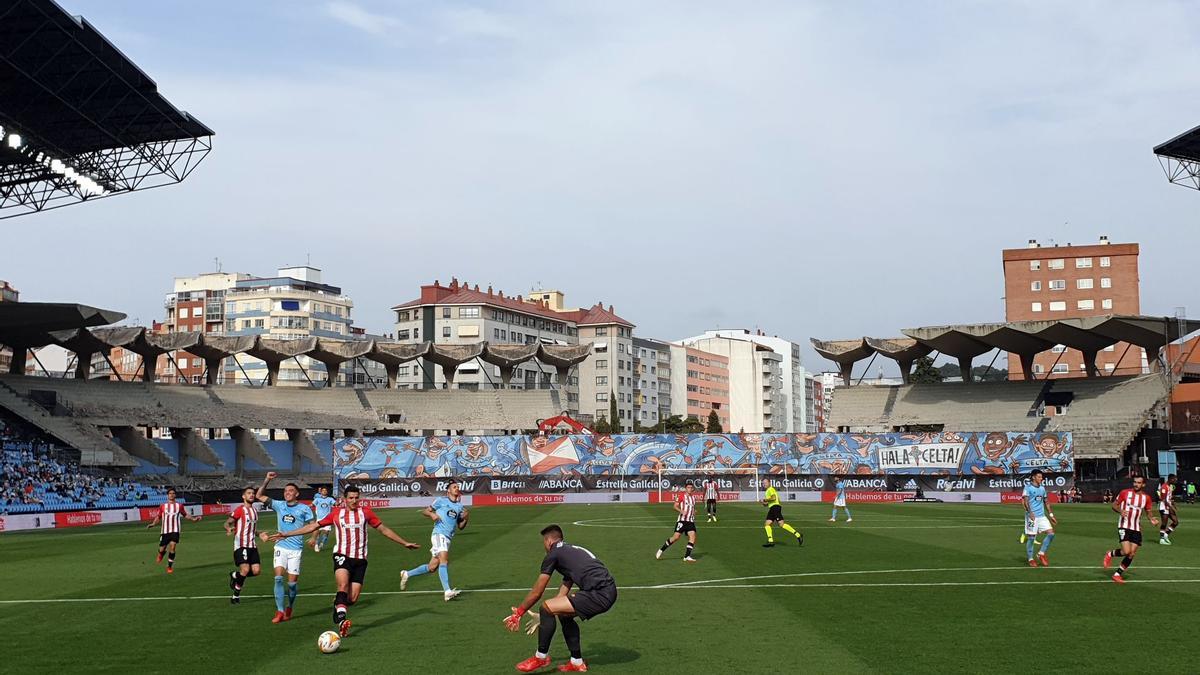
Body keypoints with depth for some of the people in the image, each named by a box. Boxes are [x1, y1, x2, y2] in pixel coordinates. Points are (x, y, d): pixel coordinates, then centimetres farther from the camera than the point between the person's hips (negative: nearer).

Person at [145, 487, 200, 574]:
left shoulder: (179, 505, 4)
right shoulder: (163, 506, 1)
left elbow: (184, 514, 18)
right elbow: (158, 517, 6)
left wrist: (193, 518, 7)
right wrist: (153, 524, -11)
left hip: (175, 530, 0)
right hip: (165, 530, 0)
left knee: (172, 547, -16)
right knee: (162, 549, 4)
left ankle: (170, 566, -2)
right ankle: (161, 555, 44)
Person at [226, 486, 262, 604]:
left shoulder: (255, 510, 17)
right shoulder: (240, 509, -6)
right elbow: (227, 522, -11)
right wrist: (228, 529, -32)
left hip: (252, 545, 7)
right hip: (241, 545, -7)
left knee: (256, 570, -4)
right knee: (245, 569, -19)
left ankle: (235, 575, 22)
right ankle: (236, 593, 6)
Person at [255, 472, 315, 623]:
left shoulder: (304, 508, 0)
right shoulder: (279, 505, 8)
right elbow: (259, 496, 11)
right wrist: (267, 480, 1)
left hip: (296, 549, -2)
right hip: (280, 547, 2)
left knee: (292, 581, 0)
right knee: (278, 577, -13)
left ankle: (289, 608, 24)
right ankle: (280, 611, -11)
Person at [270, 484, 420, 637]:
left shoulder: (365, 512, 6)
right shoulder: (336, 513, 4)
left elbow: (384, 529, 13)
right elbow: (313, 526, 9)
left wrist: (404, 543, 14)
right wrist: (286, 534, 8)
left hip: (360, 559, 2)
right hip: (342, 555, -2)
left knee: (353, 598, -3)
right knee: (343, 585, -29)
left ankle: (337, 604, 29)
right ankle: (341, 620, -32)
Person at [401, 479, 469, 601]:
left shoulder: (460, 506, 20)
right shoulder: (441, 500, 6)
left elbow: (460, 527, 22)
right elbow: (424, 511, 10)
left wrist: (465, 519, 2)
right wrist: (432, 514, -11)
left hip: (448, 538, 6)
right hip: (439, 534, -6)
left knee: (432, 567, 6)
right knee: (444, 560, -23)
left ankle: (407, 574, 25)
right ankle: (447, 592, -31)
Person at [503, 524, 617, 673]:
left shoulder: (553, 554, 4)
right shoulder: (571, 552, 29)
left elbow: (536, 593, 8)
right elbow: (562, 596, 33)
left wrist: (518, 613, 21)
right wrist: (545, 617, 39)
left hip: (599, 595, -9)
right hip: (608, 592, 9)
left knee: (546, 608, -8)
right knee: (564, 615, 25)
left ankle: (541, 657, 10)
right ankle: (577, 662, 28)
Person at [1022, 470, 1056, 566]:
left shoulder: (1042, 488, 15)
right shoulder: (1028, 487, -5)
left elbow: (1045, 502, 22)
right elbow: (1025, 501, -16)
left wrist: (1051, 515, 20)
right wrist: (1030, 512, -30)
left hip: (1042, 516, 6)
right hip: (1032, 516, -6)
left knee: (1051, 533, -5)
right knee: (1031, 537, -2)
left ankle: (1041, 553, 9)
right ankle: (1030, 559, 11)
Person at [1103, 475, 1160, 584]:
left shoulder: (1146, 497, 5)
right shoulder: (1125, 493, -5)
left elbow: (1148, 511, 16)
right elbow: (1114, 505, 2)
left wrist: (1152, 519, -5)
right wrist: (1120, 511, -19)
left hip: (1136, 528, 4)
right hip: (1124, 526, -4)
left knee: (1132, 554, 0)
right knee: (1126, 551, -20)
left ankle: (1117, 574, 14)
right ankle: (1110, 554, 12)